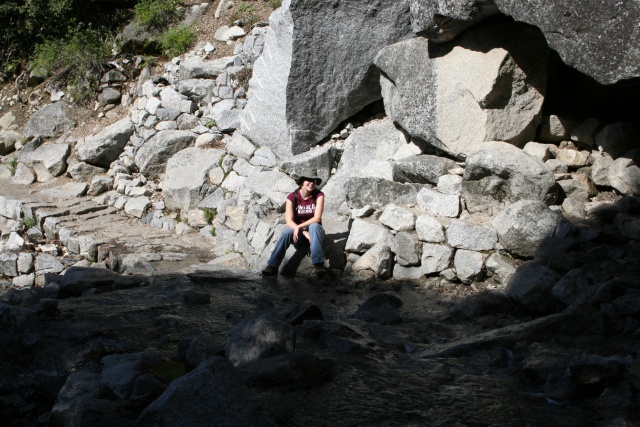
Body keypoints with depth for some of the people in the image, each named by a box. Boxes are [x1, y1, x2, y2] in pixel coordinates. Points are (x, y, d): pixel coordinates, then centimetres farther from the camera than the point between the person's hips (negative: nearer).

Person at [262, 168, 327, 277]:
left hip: (315, 231, 0)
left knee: (314, 226, -34)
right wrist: (304, 233, -28)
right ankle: (272, 266, -37)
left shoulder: (319, 195, -8)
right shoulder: (292, 197, -7)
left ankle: (319, 264, -44)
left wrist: (299, 227, -29)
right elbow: (289, 221, -14)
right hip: (299, 235, 0)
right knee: (287, 231, -32)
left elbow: (317, 218, -18)